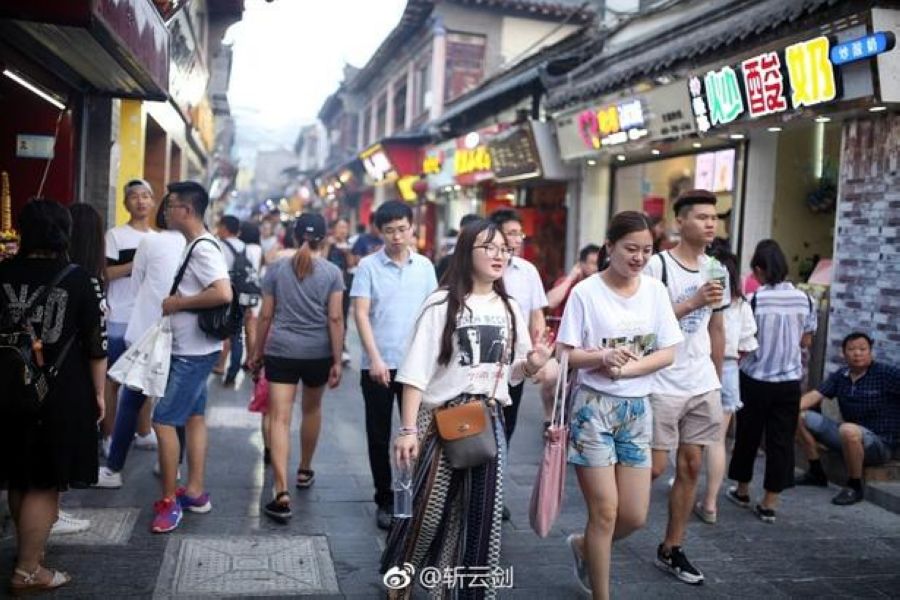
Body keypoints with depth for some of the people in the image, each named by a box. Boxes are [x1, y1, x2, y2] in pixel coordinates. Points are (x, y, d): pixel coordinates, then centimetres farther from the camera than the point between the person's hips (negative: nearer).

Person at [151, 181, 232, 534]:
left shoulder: (203, 248, -19)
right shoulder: (194, 246, 11)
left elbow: (223, 294, -32)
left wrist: (178, 303, -22)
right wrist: (176, 300, 6)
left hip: (193, 352, -10)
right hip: (190, 350, 10)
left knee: (163, 420, -6)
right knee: (193, 416, 14)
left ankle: (169, 500, 4)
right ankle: (194, 492, 24)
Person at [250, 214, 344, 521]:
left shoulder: (277, 269, 3)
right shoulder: (332, 272, -2)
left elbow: (266, 315, 4)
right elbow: (335, 318, -7)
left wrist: (258, 351, 15)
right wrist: (337, 361, -3)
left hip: (281, 350, 0)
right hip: (318, 352, 1)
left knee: (279, 418, -4)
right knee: (312, 409, 22)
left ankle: (282, 493, -14)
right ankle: (304, 471, 40)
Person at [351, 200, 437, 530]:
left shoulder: (424, 266, 6)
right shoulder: (368, 266, -2)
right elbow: (361, 314, -7)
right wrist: (375, 358, -16)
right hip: (378, 364, -2)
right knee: (379, 437, 7)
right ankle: (385, 501, 20)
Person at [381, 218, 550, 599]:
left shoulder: (509, 309, 9)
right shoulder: (442, 303, -7)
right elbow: (416, 370, -11)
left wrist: (532, 364, -6)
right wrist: (408, 429, -18)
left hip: (489, 422, 5)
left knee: (482, 512, 8)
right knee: (428, 508, 2)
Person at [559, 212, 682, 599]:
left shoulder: (655, 290, 2)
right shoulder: (586, 291, -9)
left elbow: (668, 353, 1)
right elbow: (565, 355, -9)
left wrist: (628, 368, -15)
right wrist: (603, 357, -26)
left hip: (637, 408, 4)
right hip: (594, 407, -4)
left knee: (635, 516, 7)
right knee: (606, 513, 0)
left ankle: (583, 546, 36)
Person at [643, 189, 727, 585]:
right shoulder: (658, 265, -10)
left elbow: (716, 329, 17)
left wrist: (717, 378, 17)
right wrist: (692, 303, -21)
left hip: (702, 384, 6)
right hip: (662, 384, -6)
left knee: (691, 466, 9)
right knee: (654, 467, -3)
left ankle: (671, 550, 21)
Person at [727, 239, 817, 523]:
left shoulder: (756, 300, -14)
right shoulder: (803, 299, -4)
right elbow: (806, 341, 7)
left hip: (756, 380, -2)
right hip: (789, 381, 2)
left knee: (748, 436, 14)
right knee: (781, 440, 8)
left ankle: (742, 490, 30)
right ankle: (768, 504, 11)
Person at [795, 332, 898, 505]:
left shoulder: (886, 373, -12)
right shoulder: (840, 376, 5)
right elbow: (815, 395, -1)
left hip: (882, 444, -7)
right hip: (850, 438, 7)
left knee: (848, 430, -38)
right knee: (801, 418, 1)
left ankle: (854, 486, -16)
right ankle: (816, 473, 14)